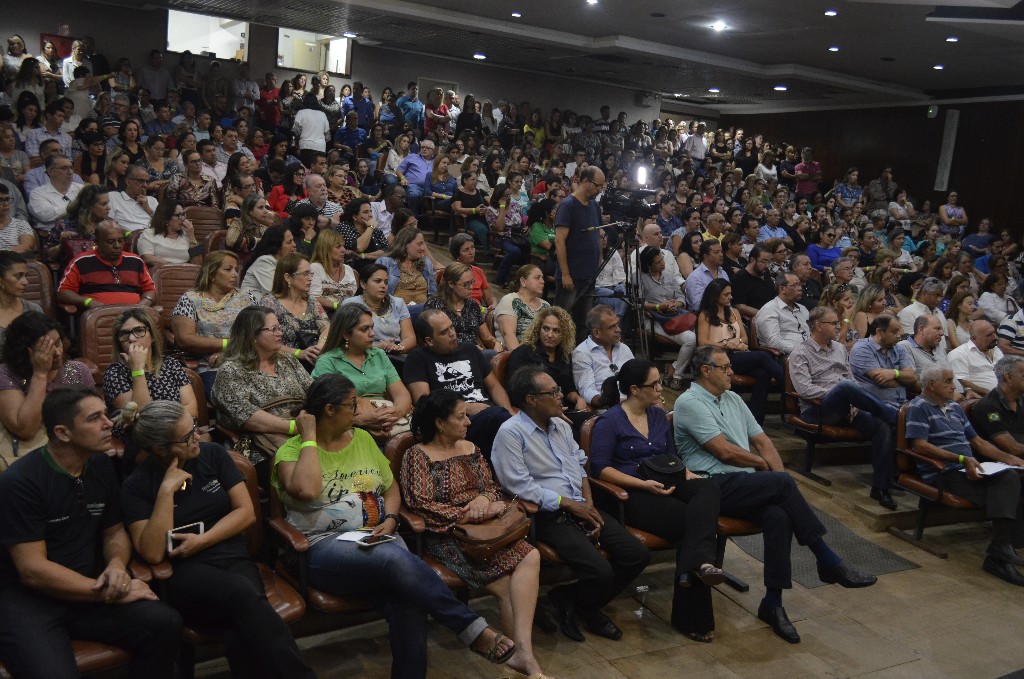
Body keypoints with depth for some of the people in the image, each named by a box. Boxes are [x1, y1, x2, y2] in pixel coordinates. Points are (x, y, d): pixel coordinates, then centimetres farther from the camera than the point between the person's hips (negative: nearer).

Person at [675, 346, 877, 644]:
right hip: (714, 485, -7)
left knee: (779, 515, -25)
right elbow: (725, 451, -12)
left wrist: (780, 484, 2)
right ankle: (828, 562, -14)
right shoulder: (689, 403, -7)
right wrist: (763, 464, 4)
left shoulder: (732, 399, 20)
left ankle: (773, 603, -18)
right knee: (782, 482, -25)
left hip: (746, 484, 7)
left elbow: (762, 441, 18)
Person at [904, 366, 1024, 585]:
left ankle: (1000, 551, -29)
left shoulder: (955, 408, 26)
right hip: (943, 474, -7)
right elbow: (919, 446, -14)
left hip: (968, 469, 7)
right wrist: (962, 459, -19)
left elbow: (977, 441, 28)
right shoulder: (919, 407, -2)